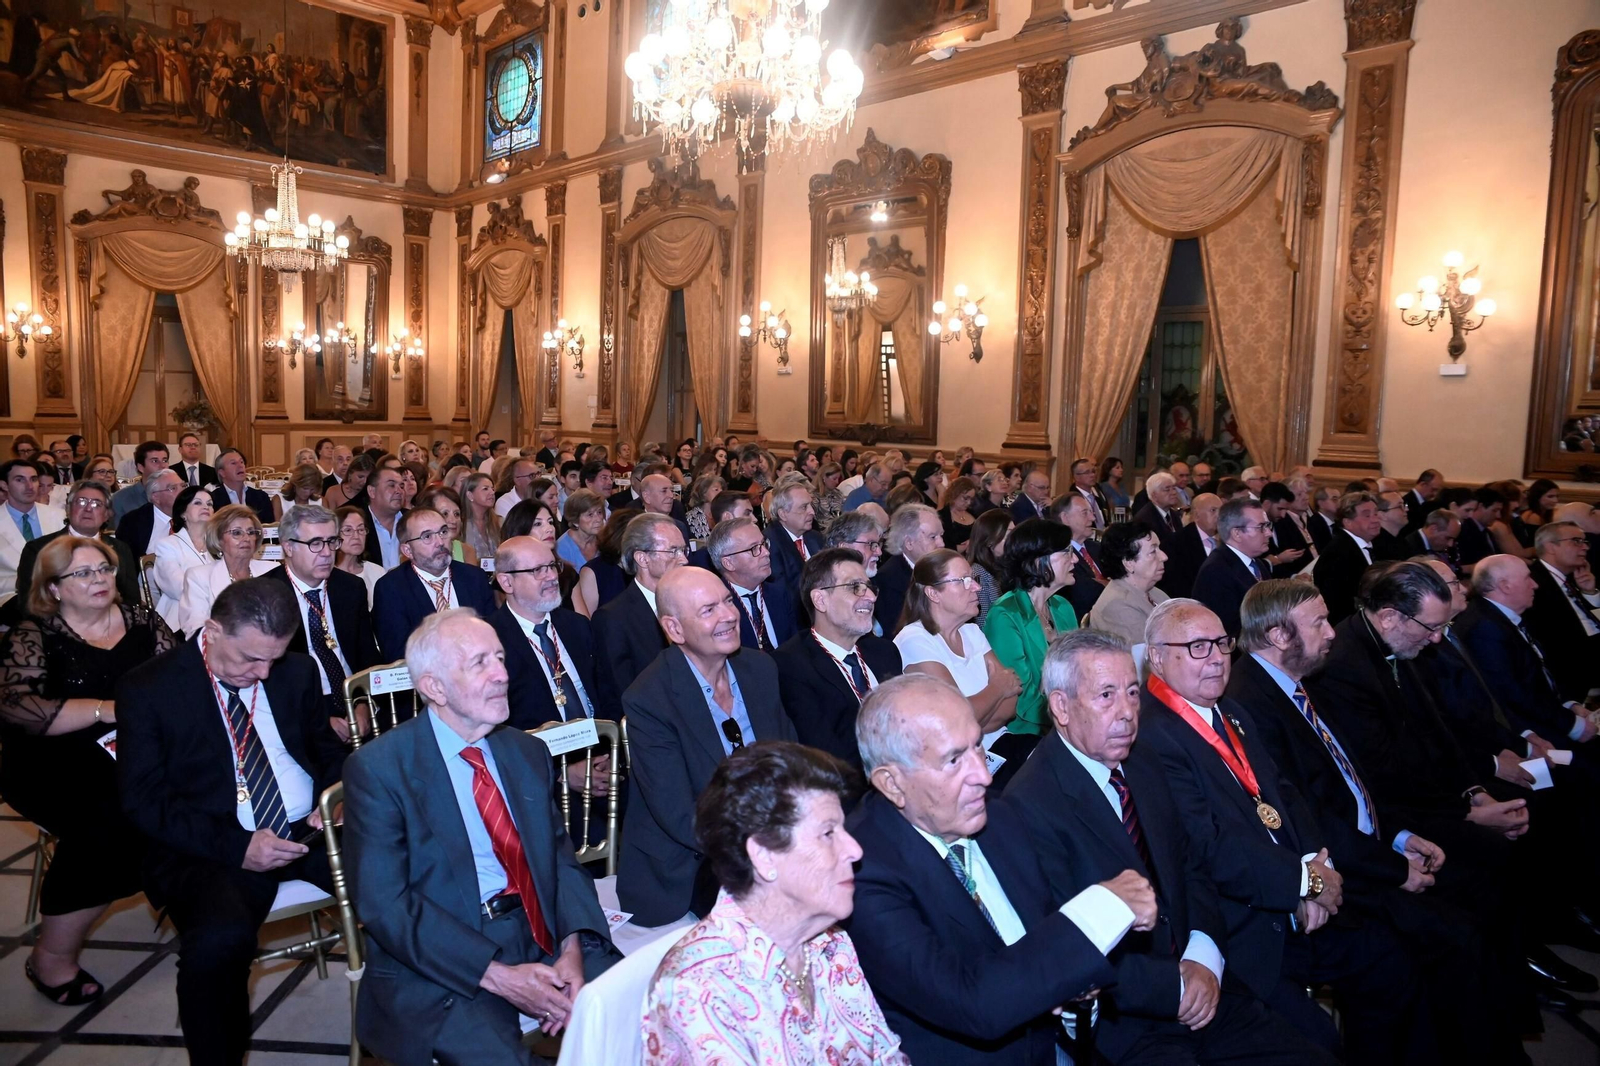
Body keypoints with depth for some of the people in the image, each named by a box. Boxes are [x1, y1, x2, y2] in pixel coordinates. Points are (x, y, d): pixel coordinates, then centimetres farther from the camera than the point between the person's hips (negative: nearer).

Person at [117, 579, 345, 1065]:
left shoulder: (297, 671, 8)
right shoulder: (147, 688, -3)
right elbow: (143, 802, -6)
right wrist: (237, 846, -18)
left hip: (308, 830, 4)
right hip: (212, 849, -3)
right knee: (220, 939, -36)